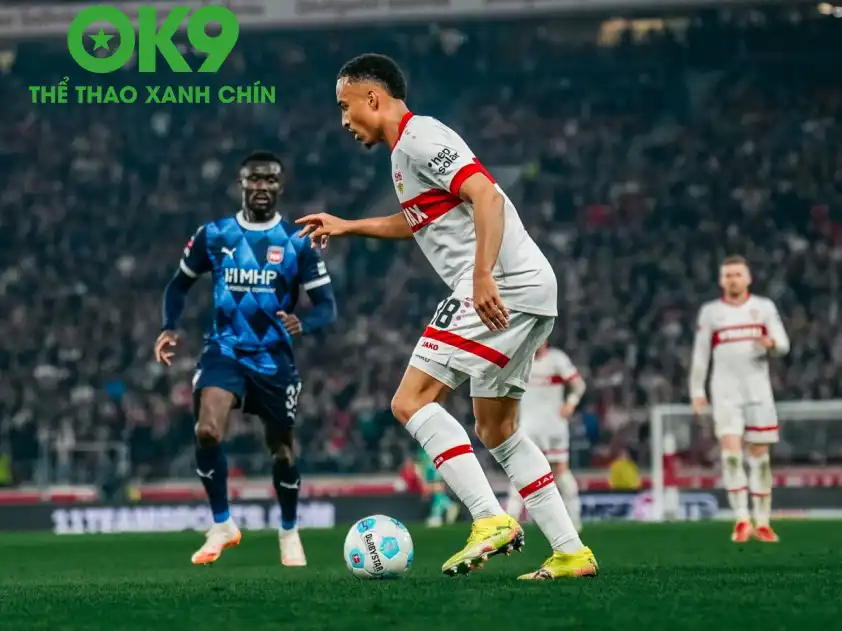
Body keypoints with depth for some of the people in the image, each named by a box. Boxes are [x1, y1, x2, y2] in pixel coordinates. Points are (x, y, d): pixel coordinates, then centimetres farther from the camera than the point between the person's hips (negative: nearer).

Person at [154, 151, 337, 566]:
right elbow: (179, 285, 13)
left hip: (274, 357, 0)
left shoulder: (297, 243, -3)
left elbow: (327, 307, -5)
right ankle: (222, 526, -7)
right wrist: (170, 328, -5)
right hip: (224, 350, 0)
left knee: (282, 449, 10)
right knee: (207, 431, -24)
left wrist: (304, 323, -28)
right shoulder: (213, 235, 1)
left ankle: (289, 532, 36)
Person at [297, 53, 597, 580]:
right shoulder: (407, 148, 24)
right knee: (497, 432, 15)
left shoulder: (418, 137, -8)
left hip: (501, 288, -10)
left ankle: (492, 521, -21)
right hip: (527, 293, 11)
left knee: (412, 401, -12)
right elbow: (415, 222, 43)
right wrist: (346, 226, 43)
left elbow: (486, 196, -21)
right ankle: (571, 552, 12)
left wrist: (483, 276, -29)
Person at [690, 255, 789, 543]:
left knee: (760, 455, 3)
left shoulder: (764, 307, 7)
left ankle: (762, 522, 10)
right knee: (731, 451, -16)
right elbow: (700, 354, 10)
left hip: (758, 390, 1)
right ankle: (741, 519, -17)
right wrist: (697, 391, 5)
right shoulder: (710, 312, 6)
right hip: (726, 392, -1)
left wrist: (771, 343, -20)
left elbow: (783, 344, 4)